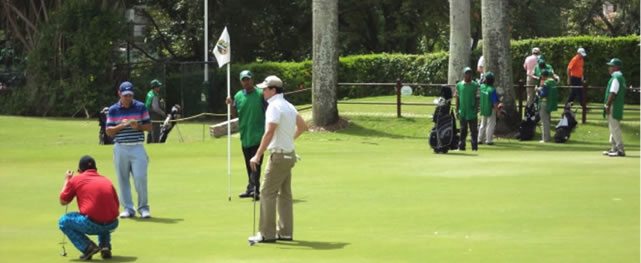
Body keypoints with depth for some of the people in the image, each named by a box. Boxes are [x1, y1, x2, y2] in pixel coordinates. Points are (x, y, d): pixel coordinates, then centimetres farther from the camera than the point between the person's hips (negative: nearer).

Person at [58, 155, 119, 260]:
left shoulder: (76, 179, 6)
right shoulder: (106, 180, 17)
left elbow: (63, 201, 18)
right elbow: (116, 205, 23)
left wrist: (67, 180, 32)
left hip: (92, 225, -5)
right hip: (112, 225, 5)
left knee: (63, 221, 19)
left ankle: (88, 247, 1)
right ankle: (105, 246, 17)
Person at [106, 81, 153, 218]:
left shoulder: (141, 107, 5)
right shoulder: (113, 110, 5)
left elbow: (149, 126, 7)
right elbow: (109, 131, 3)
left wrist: (138, 126, -13)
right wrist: (121, 126, -14)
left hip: (137, 148, -1)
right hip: (120, 149, 1)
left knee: (140, 177, -9)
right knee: (123, 179, 3)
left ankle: (143, 207, 3)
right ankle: (128, 208, 11)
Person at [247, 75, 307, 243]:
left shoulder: (274, 107, -17)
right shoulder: (288, 106, 12)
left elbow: (269, 133, -26)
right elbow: (303, 126, 22)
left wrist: (257, 156, -27)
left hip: (279, 155, -9)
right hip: (289, 154, 9)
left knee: (267, 193, -6)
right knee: (284, 194, 11)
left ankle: (267, 234, -6)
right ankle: (285, 232, 13)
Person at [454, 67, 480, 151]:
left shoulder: (475, 85, 2)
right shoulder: (459, 85, 5)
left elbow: (477, 98, 3)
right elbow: (457, 98, 9)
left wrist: (477, 109, -3)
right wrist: (457, 110, 5)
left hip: (472, 112, -1)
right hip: (462, 112, 1)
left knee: (474, 130, 0)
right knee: (463, 130, 7)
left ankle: (474, 146, 3)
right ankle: (461, 146, 11)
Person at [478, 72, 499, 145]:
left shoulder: (482, 86, -7)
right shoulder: (492, 90, -23)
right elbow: (495, 102, -21)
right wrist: (497, 109, -12)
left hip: (483, 109, 6)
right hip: (491, 109, -6)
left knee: (483, 124, 18)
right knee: (490, 124, 4)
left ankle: (480, 139, 22)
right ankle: (488, 140, 5)